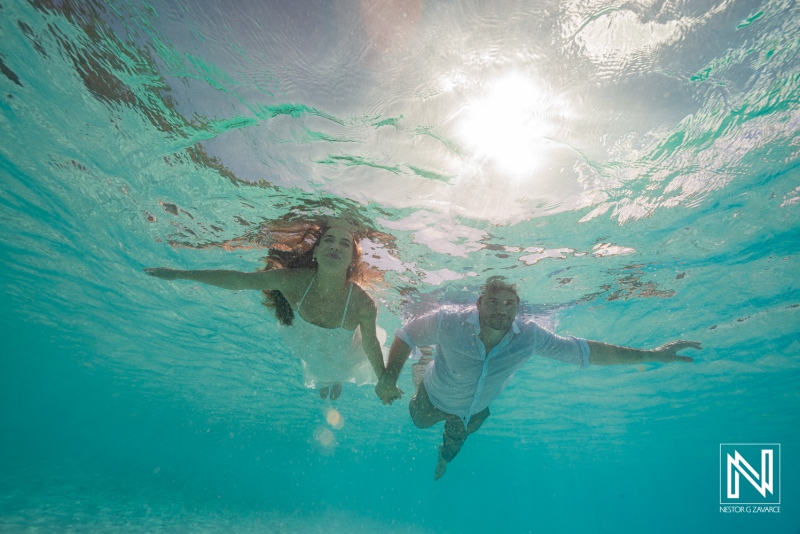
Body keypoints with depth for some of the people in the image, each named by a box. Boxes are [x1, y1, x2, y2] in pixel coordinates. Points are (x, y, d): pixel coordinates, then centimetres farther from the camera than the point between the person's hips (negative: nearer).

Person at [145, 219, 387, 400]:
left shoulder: (363, 304, -43)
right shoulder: (294, 280, -39)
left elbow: (371, 345, -24)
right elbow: (237, 279, -26)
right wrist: (180, 274, -17)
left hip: (342, 354, -2)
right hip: (310, 350, 2)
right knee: (320, 379, 38)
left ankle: (335, 379, 71)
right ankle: (324, 379, 75)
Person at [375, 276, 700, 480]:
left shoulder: (529, 337, -35)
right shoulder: (448, 322, -43)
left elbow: (584, 351, -26)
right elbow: (405, 335, -26)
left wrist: (650, 355, -25)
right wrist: (389, 379, -31)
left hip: (475, 410, 2)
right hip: (435, 399, -2)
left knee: (455, 443, 33)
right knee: (419, 422, 33)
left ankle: (443, 457, 69)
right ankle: (423, 368, 57)